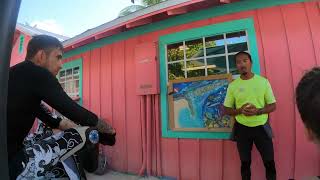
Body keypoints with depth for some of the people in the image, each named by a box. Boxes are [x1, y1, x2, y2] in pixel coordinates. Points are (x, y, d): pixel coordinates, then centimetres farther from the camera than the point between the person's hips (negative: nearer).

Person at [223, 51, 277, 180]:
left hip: (261, 127, 0)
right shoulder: (233, 85, -2)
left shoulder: (263, 81, -2)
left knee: (269, 162, 11)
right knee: (245, 163, 15)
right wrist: (240, 110, -18)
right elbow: (227, 110, 1)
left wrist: (258, 111, -18)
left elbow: (272, 106, 1)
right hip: (242, 129, 0)